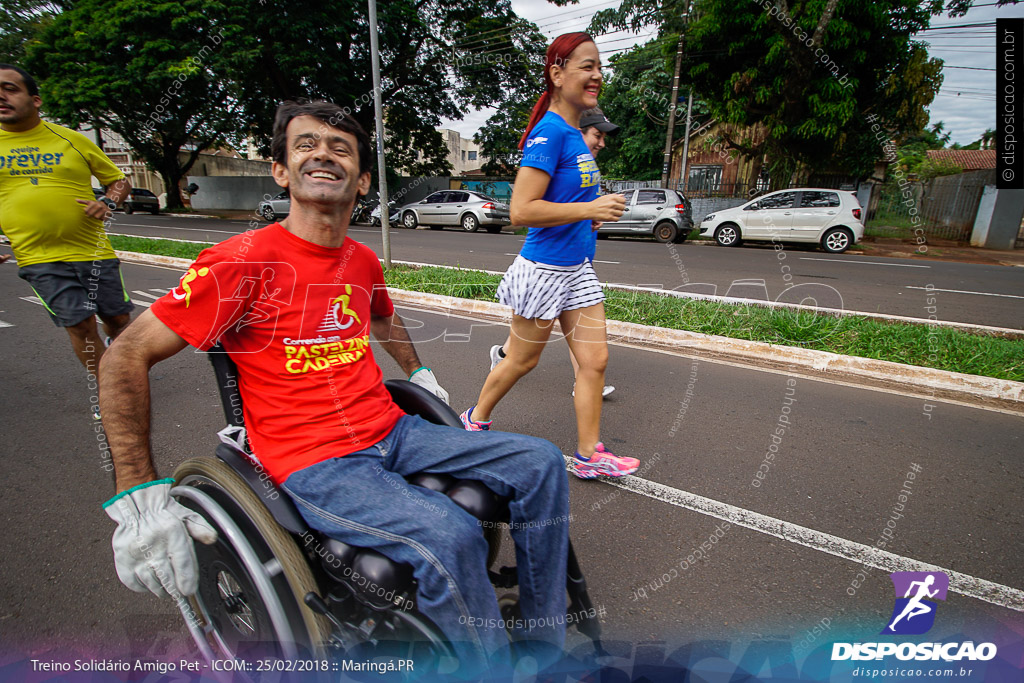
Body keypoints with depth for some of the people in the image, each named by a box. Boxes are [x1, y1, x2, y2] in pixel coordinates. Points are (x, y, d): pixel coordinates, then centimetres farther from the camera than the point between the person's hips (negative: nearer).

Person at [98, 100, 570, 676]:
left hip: (392, 432, 7)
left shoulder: (364, 261, 9)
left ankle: (545, 646, 11)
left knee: (542, 464, -3)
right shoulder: (247, 260, -11)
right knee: (451, 537, -33)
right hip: (315, 465, -7)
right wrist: (138, 495, -13)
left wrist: (419, 373, 27)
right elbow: (126, 357, -9)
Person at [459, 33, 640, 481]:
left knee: (595, 359, 6)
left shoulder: (574, 133, 11)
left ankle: (589, 455, 19)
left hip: (576, 269, 8)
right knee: (522, 360, 9)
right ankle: (476, 419, 36)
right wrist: (590, 209, -23)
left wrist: (591, 214, 9)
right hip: (543, 270, -8)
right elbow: (521, 210, -25)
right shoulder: (550, 132, -17)